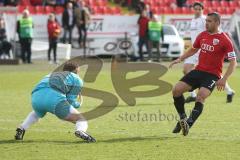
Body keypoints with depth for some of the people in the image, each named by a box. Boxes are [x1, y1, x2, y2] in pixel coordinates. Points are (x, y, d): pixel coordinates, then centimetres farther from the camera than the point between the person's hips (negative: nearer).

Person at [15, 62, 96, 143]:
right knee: (82, 121, 1)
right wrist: (78, 104, 36)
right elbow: (71, 101, 12)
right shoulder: (77, 80, 23)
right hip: (54, 98, -6)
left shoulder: (51, 75, 38)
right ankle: (80, 131, -32)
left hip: (36, 97, 6)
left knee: (36, 113, 42)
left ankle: (22, 128, 20)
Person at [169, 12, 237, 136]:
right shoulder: (202, 35, 8)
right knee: (176, 90, -8)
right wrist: (180, 59, 13)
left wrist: (224, 79, -19)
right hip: (198, 70, 6)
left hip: (212, 75, -6)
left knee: (201, 96, -28)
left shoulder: (224, 40, -10)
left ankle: (189, 124, -27)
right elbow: (193, 49, 26)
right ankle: (183, 119, 7)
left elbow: (233, 62, -9)